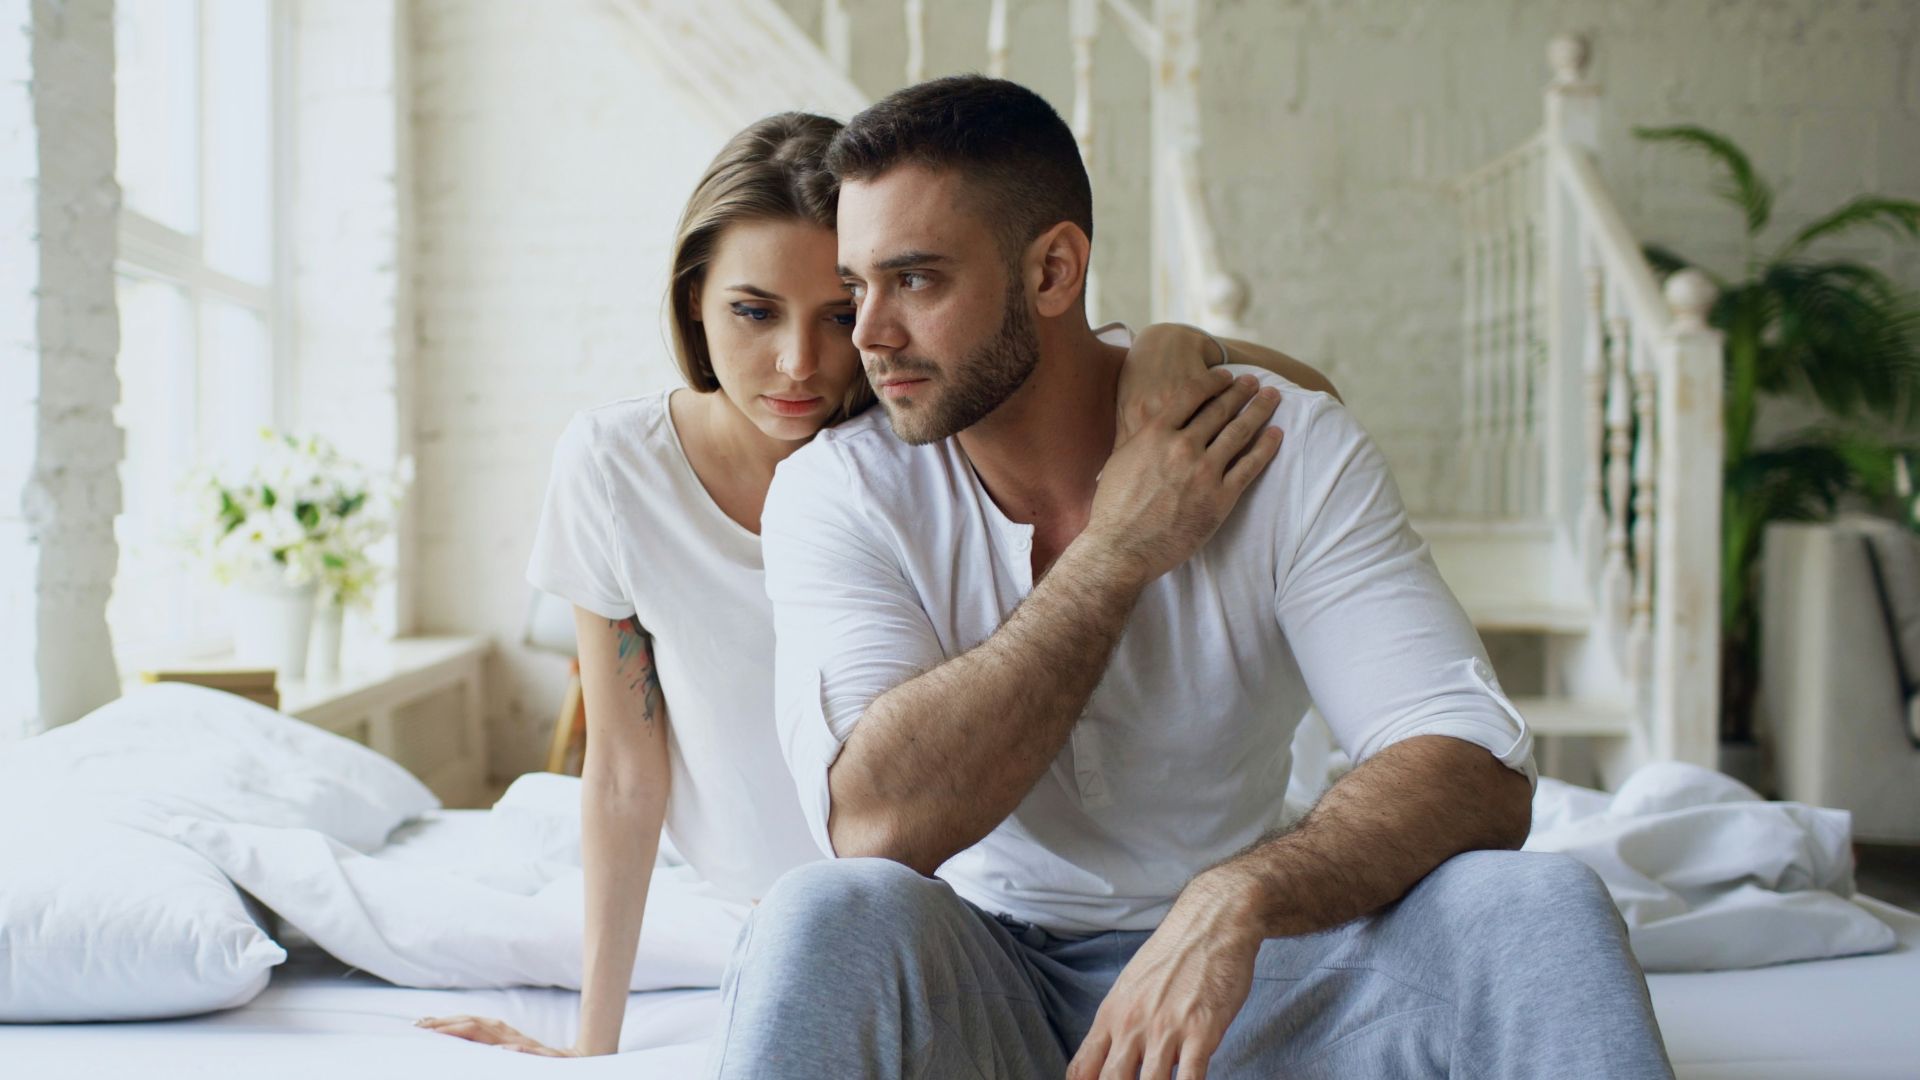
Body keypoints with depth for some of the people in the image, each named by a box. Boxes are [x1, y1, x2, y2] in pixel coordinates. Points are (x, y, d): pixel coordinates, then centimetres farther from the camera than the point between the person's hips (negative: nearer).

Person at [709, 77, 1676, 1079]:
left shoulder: (1289, 449, -8)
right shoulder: (838, 489, -8)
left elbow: (1480, 777, -17)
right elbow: (877, 823, -23)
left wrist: (1237, 897, -36)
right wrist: (1118, 552, -19)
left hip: (1238, 964, 0)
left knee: (1538, 905, -25)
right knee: (826, 915, -32)